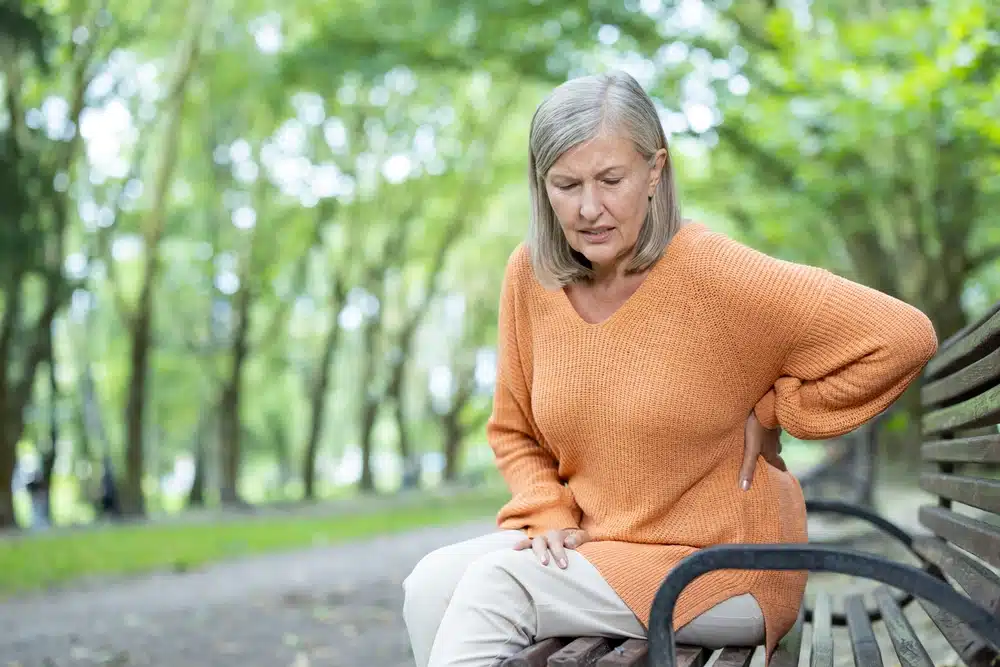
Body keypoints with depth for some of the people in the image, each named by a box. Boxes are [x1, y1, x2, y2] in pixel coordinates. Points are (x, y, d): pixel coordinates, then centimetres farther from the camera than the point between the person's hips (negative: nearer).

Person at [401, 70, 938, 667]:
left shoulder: (708, 271, -18)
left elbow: (903, 338, -20)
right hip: (595, 546, 6)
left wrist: (768, 414, -13)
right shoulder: (531, 275, -2)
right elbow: (515, 432, 13)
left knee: (494, 586, -22)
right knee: (432, 584, -15)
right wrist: (550, 515, -6)